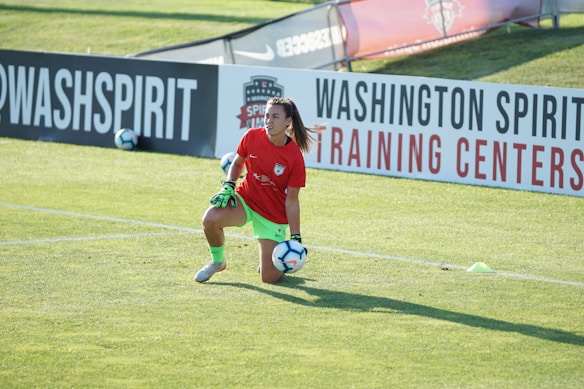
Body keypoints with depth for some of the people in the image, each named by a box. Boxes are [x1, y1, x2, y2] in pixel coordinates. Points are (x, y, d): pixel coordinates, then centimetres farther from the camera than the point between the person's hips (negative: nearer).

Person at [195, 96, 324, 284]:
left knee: (270, 278, -6)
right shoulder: (252, 136, -10)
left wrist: (295, 238, -14)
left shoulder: (295, 157, -19)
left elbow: (291, 201, -13)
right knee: (211, 218, -31)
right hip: (245, 198, 2)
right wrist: (228, 187, -9)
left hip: (274, 214, -2)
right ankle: (217, 261, 1)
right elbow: (237, 163, 10)